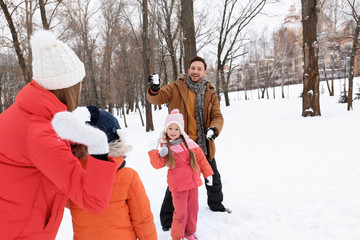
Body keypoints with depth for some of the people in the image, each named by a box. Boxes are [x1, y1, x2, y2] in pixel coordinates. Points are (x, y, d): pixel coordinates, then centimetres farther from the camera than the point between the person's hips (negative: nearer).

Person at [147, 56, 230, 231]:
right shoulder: (176, 88, -4)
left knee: (214, 178, 20)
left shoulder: (210, 93, 4)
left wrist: (214, 129, -19)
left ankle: (215, 204, 48)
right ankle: (167, 219, 18)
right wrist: (154, 89, -33)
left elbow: (217, 116, 3)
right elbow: (157, 98, -10)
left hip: (203, 144, 4)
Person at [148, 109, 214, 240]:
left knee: (193, 209, 16)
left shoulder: (189, 143, 2)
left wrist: (208, 173, 10)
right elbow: (158, 164, -12)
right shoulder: (166, 147, -4)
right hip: (178, 186, -4)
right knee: (181, 213, -2)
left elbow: (201, 158, 9)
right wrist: (153, 151, -24)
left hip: (193, 183, 4)